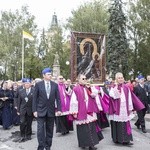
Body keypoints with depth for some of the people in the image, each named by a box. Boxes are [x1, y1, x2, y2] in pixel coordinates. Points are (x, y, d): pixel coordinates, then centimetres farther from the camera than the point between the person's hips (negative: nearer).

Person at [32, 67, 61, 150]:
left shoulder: (55, 85, 3)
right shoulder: (38, 84, -3)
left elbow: (57, 98, 4)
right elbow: (35, 98, -2)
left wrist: (59, 109, -3)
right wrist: (34, 110, -7)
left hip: (51, 110, 3)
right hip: (41, 110, -2)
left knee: (50, 130, 10)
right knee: (40, 129, -5)